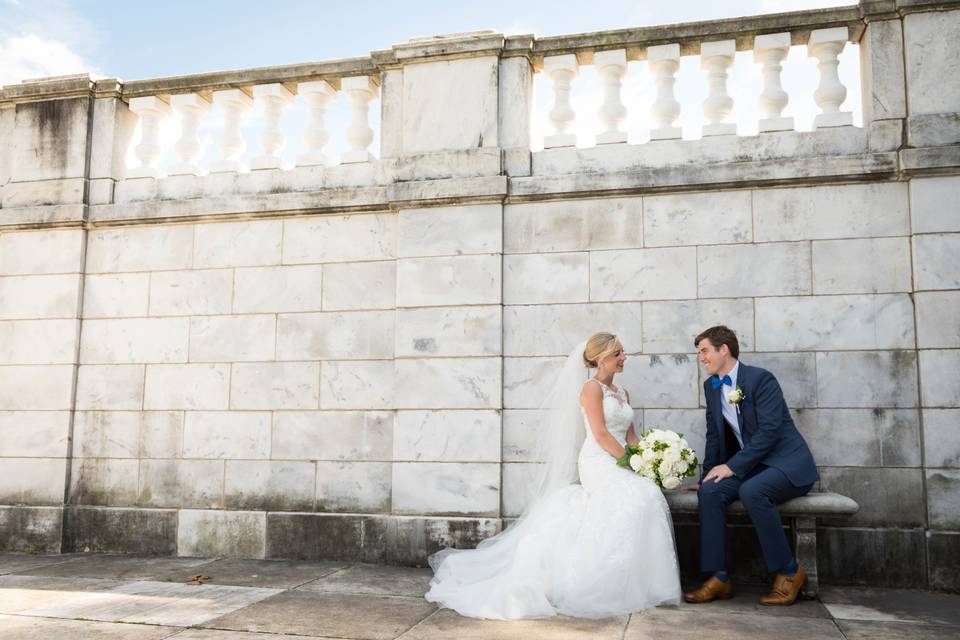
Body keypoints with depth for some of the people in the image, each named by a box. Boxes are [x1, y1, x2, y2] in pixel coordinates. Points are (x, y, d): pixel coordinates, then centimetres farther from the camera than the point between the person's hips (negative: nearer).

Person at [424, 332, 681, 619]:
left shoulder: (622, 392, 21)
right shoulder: (591, 387, -4)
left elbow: (630, 436, 17)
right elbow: (600, 435, -13)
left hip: (619, 465, 8)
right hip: (598, 464, -8)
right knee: (643, 496, -29)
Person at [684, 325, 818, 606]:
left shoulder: (760, 378, -14)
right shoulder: (710, 385, 9)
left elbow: (770, 430, -22)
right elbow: (714, 435, 15)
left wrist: (732, 466, -23)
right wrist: (707, 475, 7)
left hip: (787, 463, -6)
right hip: (747, 466, 7)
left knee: (751, 491, -35)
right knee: (709, 491, -21)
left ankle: (789, 571, -16)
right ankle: (718, 578, -17)